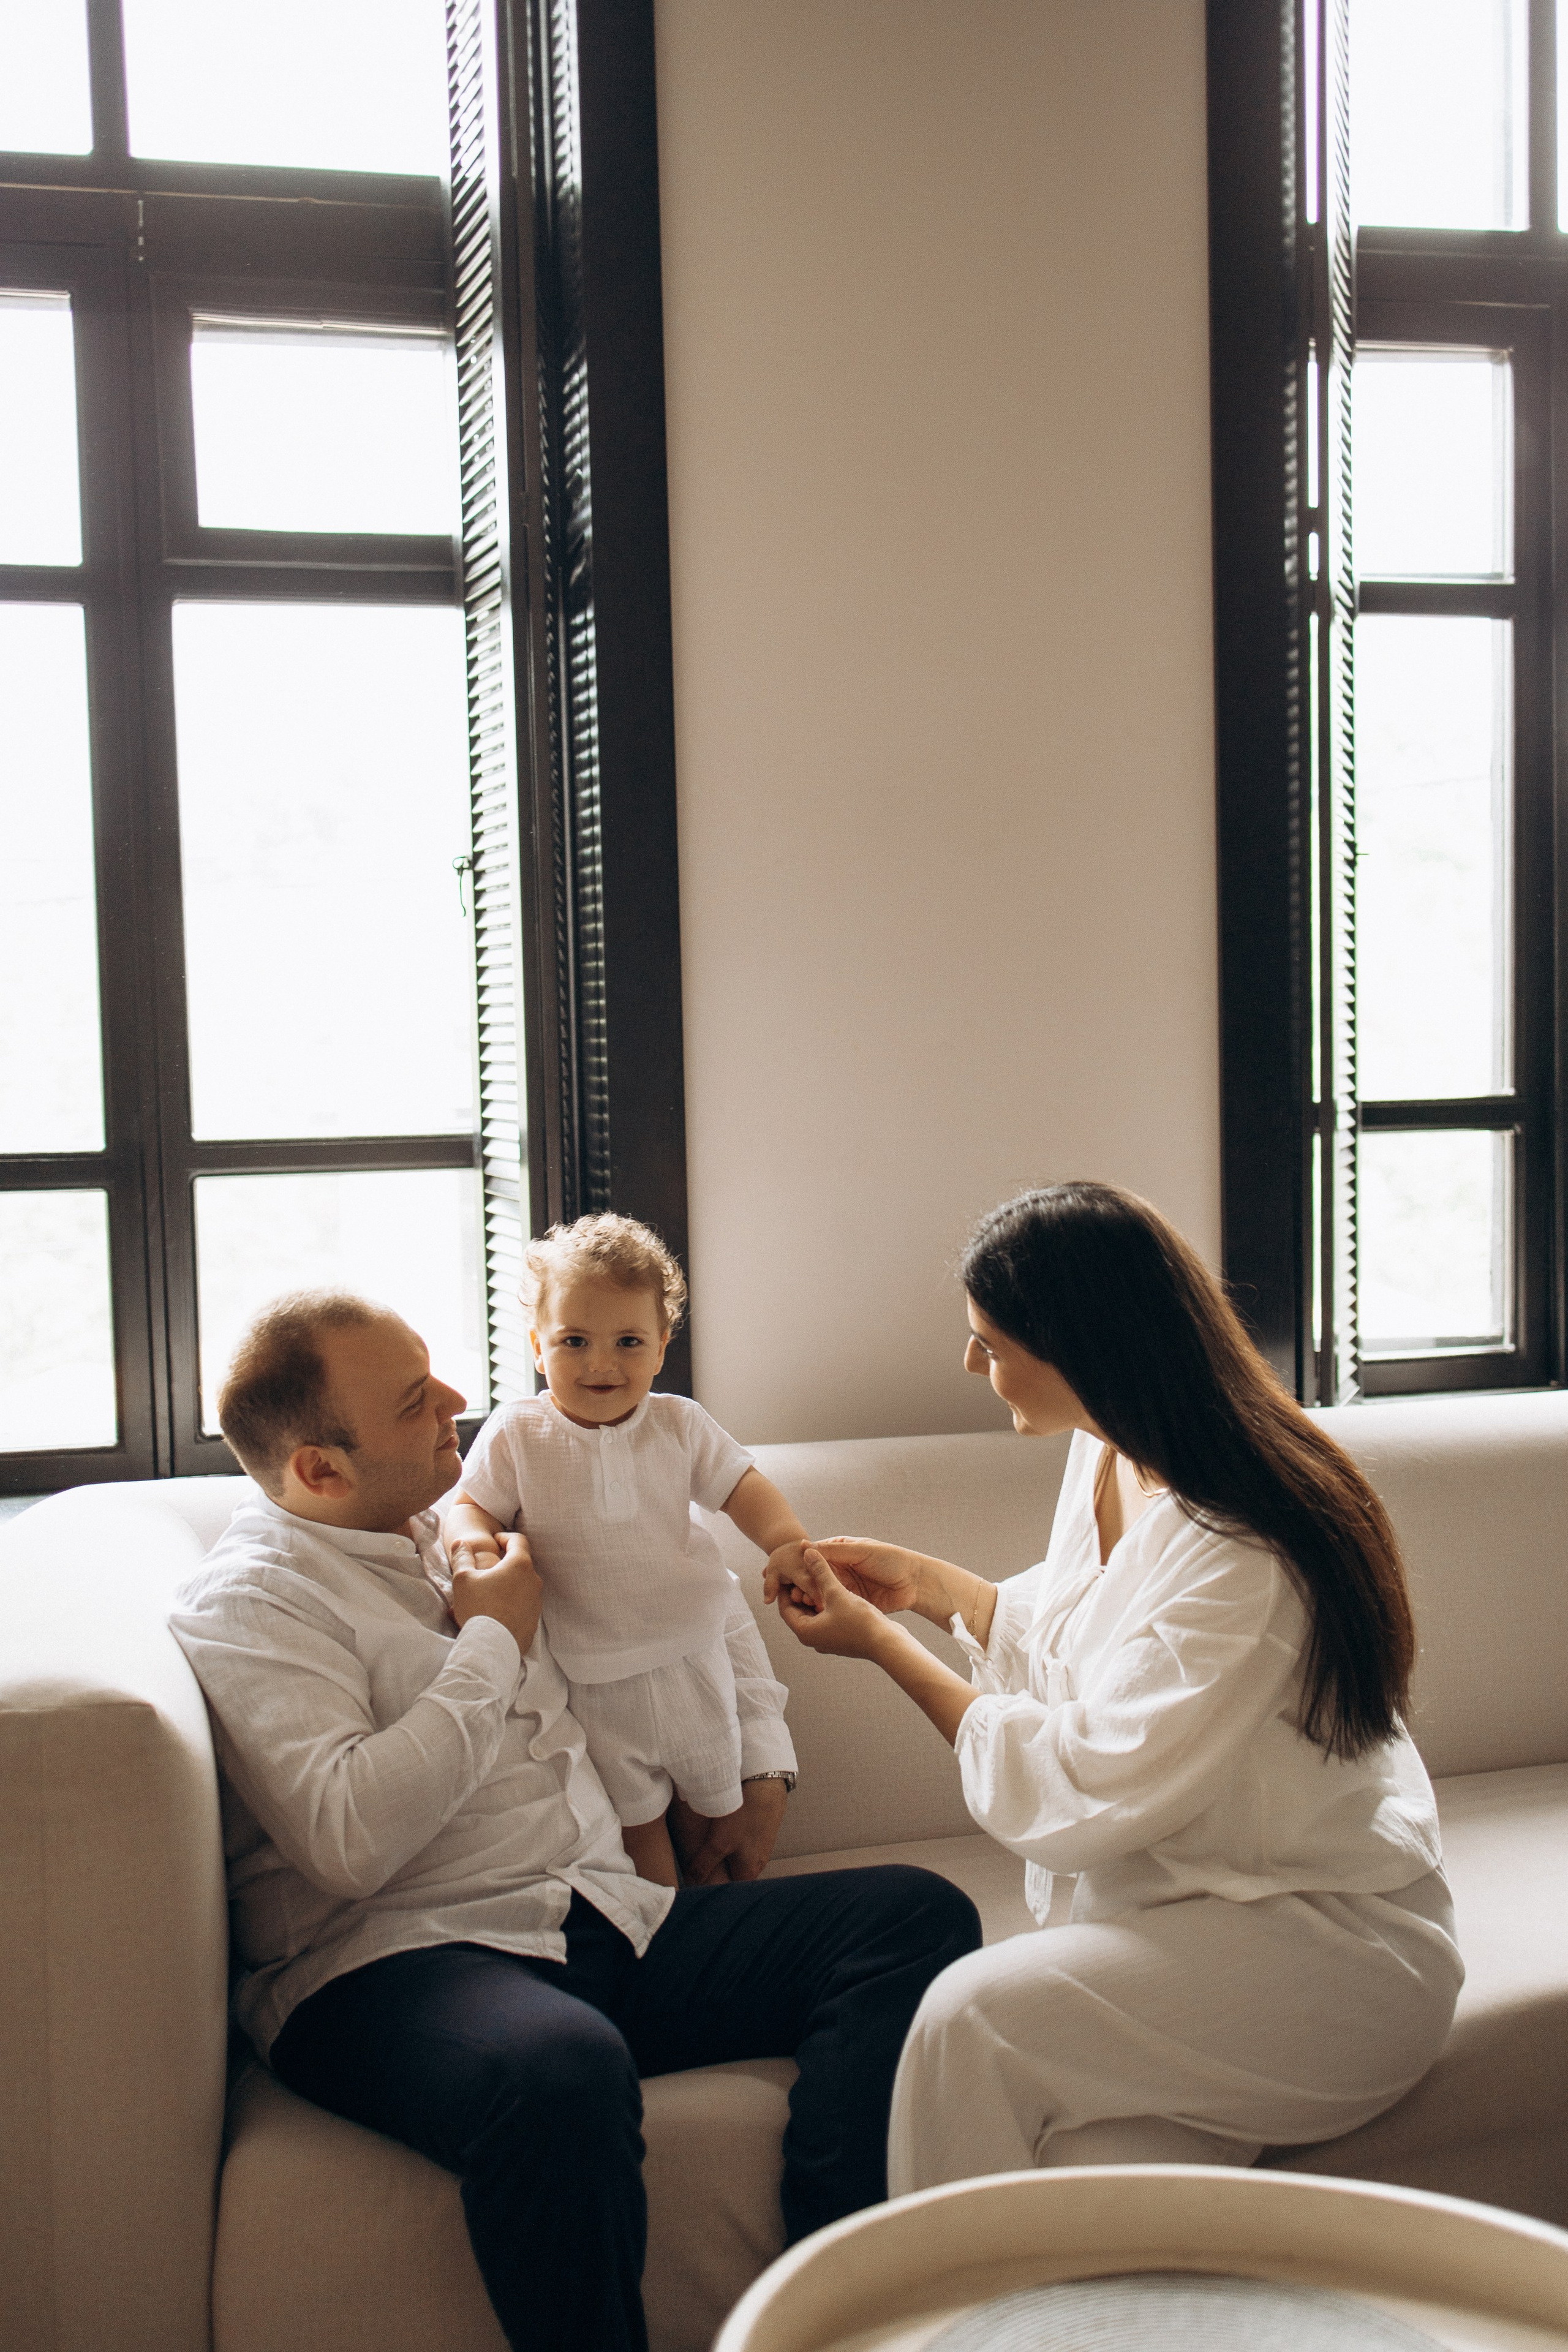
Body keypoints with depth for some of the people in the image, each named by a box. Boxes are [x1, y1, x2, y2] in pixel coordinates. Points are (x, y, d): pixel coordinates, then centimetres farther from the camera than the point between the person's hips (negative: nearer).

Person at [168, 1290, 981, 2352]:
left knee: (919, 1914, -13)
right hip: (397, 1960, -7)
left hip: (610, 1921, 7)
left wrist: (759, 1751, 25)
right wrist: (492, 1642, -8)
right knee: (564, 2074, -42)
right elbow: (347, 1843, -21)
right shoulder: (251, 1600, -3)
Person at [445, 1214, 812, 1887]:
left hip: (696, 1654, 2)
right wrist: (473, 1539, -28)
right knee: (636, 1824, 6)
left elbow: (745, 1490, 2)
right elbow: (468, 1503, -4)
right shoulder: (516, 1435, -7)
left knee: (718, 1808, 15)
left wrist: (788, 1543, -17)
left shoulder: (678, 1423, 0)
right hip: (595, 1678, -2)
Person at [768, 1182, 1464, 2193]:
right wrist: (924, 1580, 16)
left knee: (972, 2016, -25)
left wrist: (883, 1643, -13)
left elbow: (1077, 1797, -23)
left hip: (1335, 1946, -7)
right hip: (1174, 1901, 7)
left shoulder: (1241, 1558, -25)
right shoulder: (1108, 1459, 3)